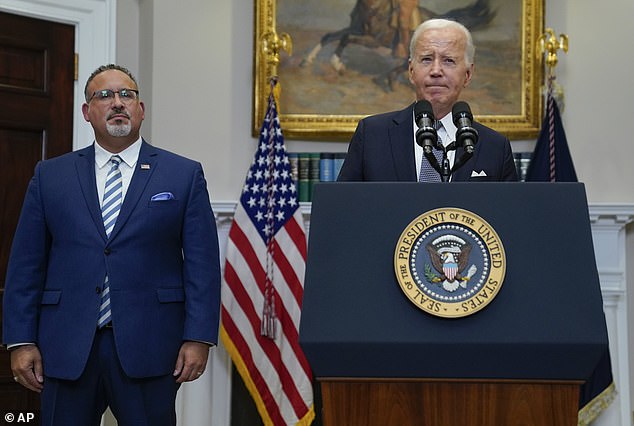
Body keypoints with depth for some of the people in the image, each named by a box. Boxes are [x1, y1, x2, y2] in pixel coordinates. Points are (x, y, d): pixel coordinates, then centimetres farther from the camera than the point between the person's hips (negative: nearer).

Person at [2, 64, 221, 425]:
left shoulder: (185, 175, 6)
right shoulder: (50, 176, 11)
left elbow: (202, 264, 2)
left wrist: (198, 338, -7)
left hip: (148, 351, -1)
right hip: (66, 351, 2)